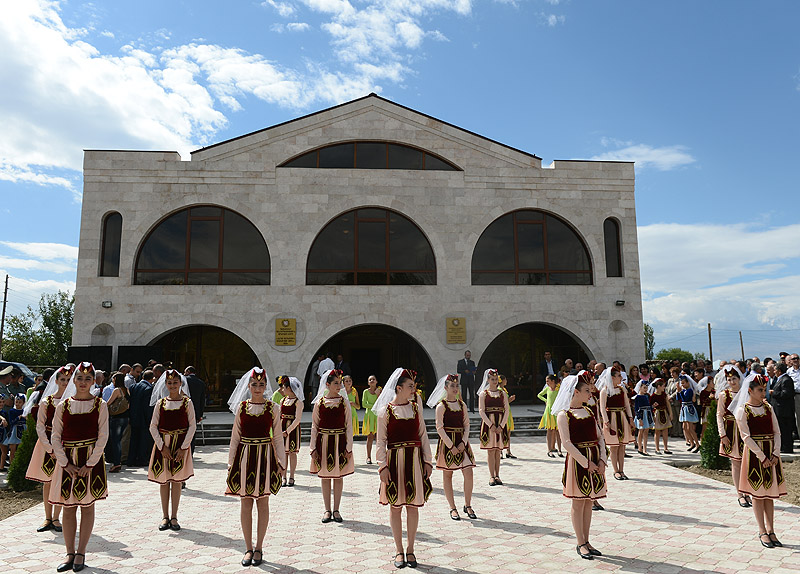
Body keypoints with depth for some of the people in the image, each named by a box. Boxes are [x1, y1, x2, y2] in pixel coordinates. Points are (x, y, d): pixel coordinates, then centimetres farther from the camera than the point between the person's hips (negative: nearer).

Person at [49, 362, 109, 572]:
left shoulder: (100, 405, -2)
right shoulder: (63, 405, 3)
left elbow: (103, 437, -5)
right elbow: (55, 437, 2)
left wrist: (90, 464, -12)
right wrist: (66, 464, -7)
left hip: (91, 460, -2)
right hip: (67, 461, 2)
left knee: (87, 505, 5)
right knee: (68, 506, 6)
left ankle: (81, 553, 16)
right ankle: (70, 554, 18)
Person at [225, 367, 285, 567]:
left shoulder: (273, 408, 0)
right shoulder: (242, 407, 3)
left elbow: (277, 437, 3)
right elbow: (235, 436, 7)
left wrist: (281, 462, 1)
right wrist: (231, 462, 5)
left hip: (265, 456, -1)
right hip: (244, 455, 1)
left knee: (263, 503, 6)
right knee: (245, 504, 6)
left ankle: (258, 548, 20)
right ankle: (249, 548, 19)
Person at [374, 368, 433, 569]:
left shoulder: (416, 407, 6)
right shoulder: (385, 411, -4)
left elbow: (423, 437, 8)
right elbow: (380, 441, -3)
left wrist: (427, 461, 3)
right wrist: (383, 466, -9)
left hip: (414, 460, 3)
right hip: (394, 460, -3)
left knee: (413, 505, 8)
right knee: (395, 506, 6)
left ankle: (410, 549, 21)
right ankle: (399, 550, 20)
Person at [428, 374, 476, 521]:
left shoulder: (462, 404, 9)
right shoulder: (441, 406, -5)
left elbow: (467, 425, 9)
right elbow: (439, 428, -8)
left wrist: (463, 442, -5)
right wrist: (451, 446, -13)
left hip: (461, 441, 4)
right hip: (447, 442, -4)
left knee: (468, 473, -3)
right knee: (447, 475, 4)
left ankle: (467, 505, 14)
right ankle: (453, 508, 15)